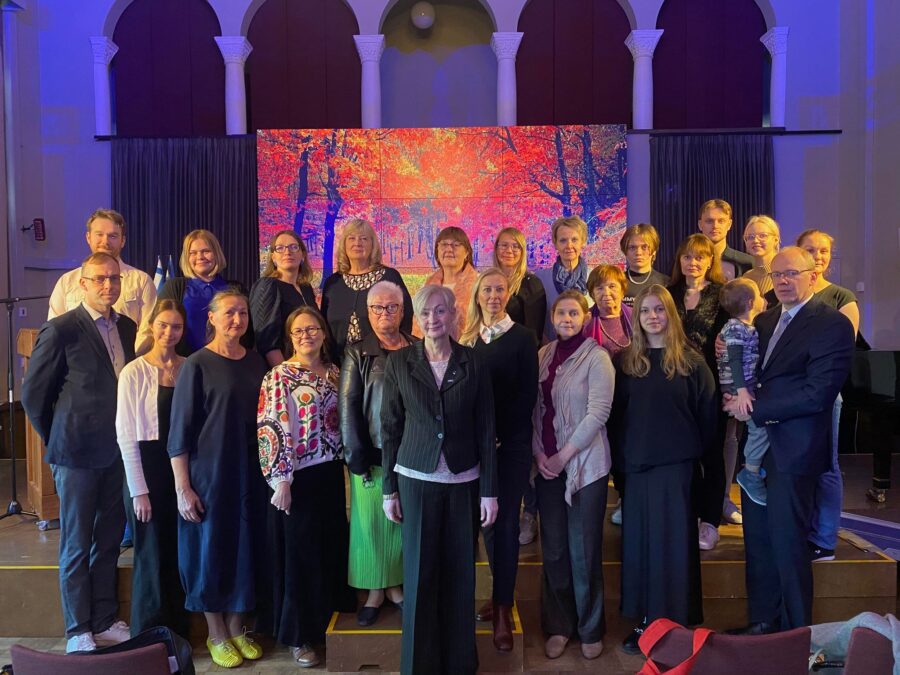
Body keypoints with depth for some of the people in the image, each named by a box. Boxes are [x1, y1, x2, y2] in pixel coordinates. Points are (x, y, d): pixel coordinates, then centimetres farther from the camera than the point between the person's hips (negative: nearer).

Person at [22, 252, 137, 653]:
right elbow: (33, 393, -5)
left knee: (109, 541, 15)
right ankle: (78, 630, 21)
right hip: (78, 454, -5)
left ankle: (105, 621, 29)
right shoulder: (61, 330, -10)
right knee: (76, 545, 8)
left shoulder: (128, 328, 6)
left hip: (118, 451, 5)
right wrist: (56, 441, 1)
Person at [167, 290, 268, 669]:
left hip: (251, 474, 5)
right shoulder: (197, 365, -9)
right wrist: (182, 487, -12)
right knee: (212, 549, 6)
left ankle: (236, 629, 29)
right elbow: (180, 430, -9)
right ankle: (216, 635, 24)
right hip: (209, 474, -4)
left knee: (246, 547, 11)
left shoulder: (256, 363, 5)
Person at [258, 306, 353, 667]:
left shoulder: (334, 373, 7)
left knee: (331, 548, 14)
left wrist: (347, 461, 13)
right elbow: (270, 429, -14)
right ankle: (298, 635, 22)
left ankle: (324, 622, 33)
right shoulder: (278, 376, -10)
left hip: (330, 474, 6)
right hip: (297, 477, -5)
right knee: (299, 552, 5)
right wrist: (280, 479, -17)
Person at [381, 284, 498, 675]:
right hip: (416, 480, 0)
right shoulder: (399, 362, -2)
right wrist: (389, 489, 1)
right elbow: (390, 428, 2)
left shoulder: (473, 365, -1)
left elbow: (486, 431, 1)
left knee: (460, 573, 8)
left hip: (463, 482, 1)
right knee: (419, 574, 5)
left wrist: (490, 491, -2)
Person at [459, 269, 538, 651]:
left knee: (505, 520, 0)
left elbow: (528, 395, -7)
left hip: (511, 443, -4)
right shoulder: (468, 338, 9)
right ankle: (500, 595, 25)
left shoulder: (522, 337, -2)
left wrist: (497, 434, -13)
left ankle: (503, 608, 10)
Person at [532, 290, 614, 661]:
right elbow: (535, 409, 8)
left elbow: (597, 413, -13)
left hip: (585, 464, -4)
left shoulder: (596, 357, -7)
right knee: (553, 549, 10)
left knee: (583, 550, 4)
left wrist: (563, 456, -13)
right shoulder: (543, 355, 7)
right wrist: (539, 453, -3)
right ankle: (558, 626, 25)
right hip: (547, 464, 4)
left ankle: (590, 629, 22)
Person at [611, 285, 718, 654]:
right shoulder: (625, 361, 6)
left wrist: (698, 455, -3)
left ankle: (675, 625, 16)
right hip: (636, 465, 3)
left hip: (677, 464, -3)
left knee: (672, 541, 3)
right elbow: (616, 413, 8)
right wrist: (620, 457, 4)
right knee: (639, 541, 8)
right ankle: (645, 621, 20)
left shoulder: (691, 361, -2)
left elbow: (707, 414, -2)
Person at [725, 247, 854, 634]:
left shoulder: (833, 325, -10)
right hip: (756, 446, 7)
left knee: (787, 544, 2)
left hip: (792, 452, -7)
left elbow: (816, 394, -18)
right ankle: (761, 622, 29)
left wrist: (755, 410, -14)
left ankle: (795, 633, 19)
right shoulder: (764, 320, 14)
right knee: (758, 541, 14)